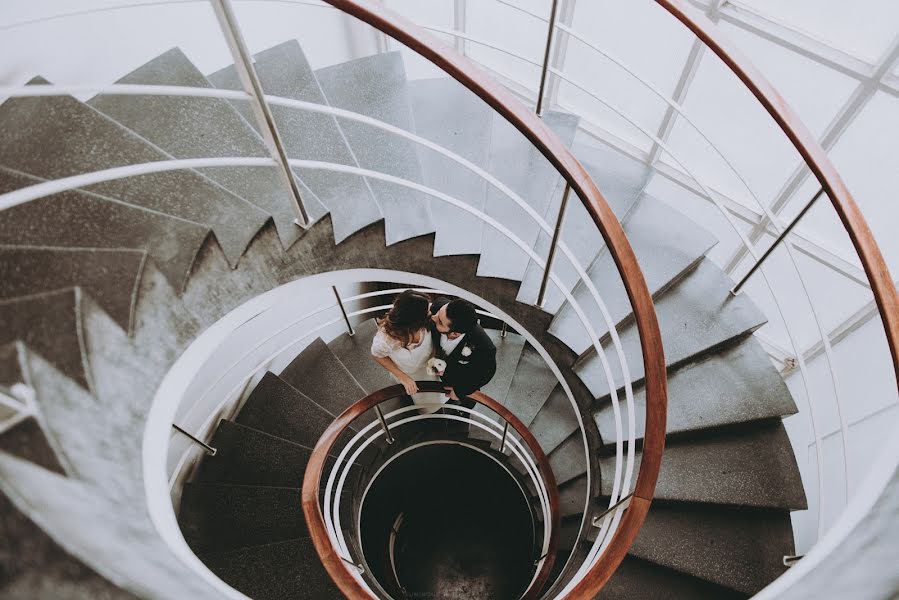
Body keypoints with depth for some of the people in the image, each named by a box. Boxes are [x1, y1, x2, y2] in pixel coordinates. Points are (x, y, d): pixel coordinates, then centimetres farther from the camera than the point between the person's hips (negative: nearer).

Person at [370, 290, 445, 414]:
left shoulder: (426, 322, -40)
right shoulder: (384, 339, -47)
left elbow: (434, 338, -14)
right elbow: (378, 356, -21)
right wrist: (403, 377, -22)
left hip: (426, 366, 2)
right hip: (408, 374, -2)